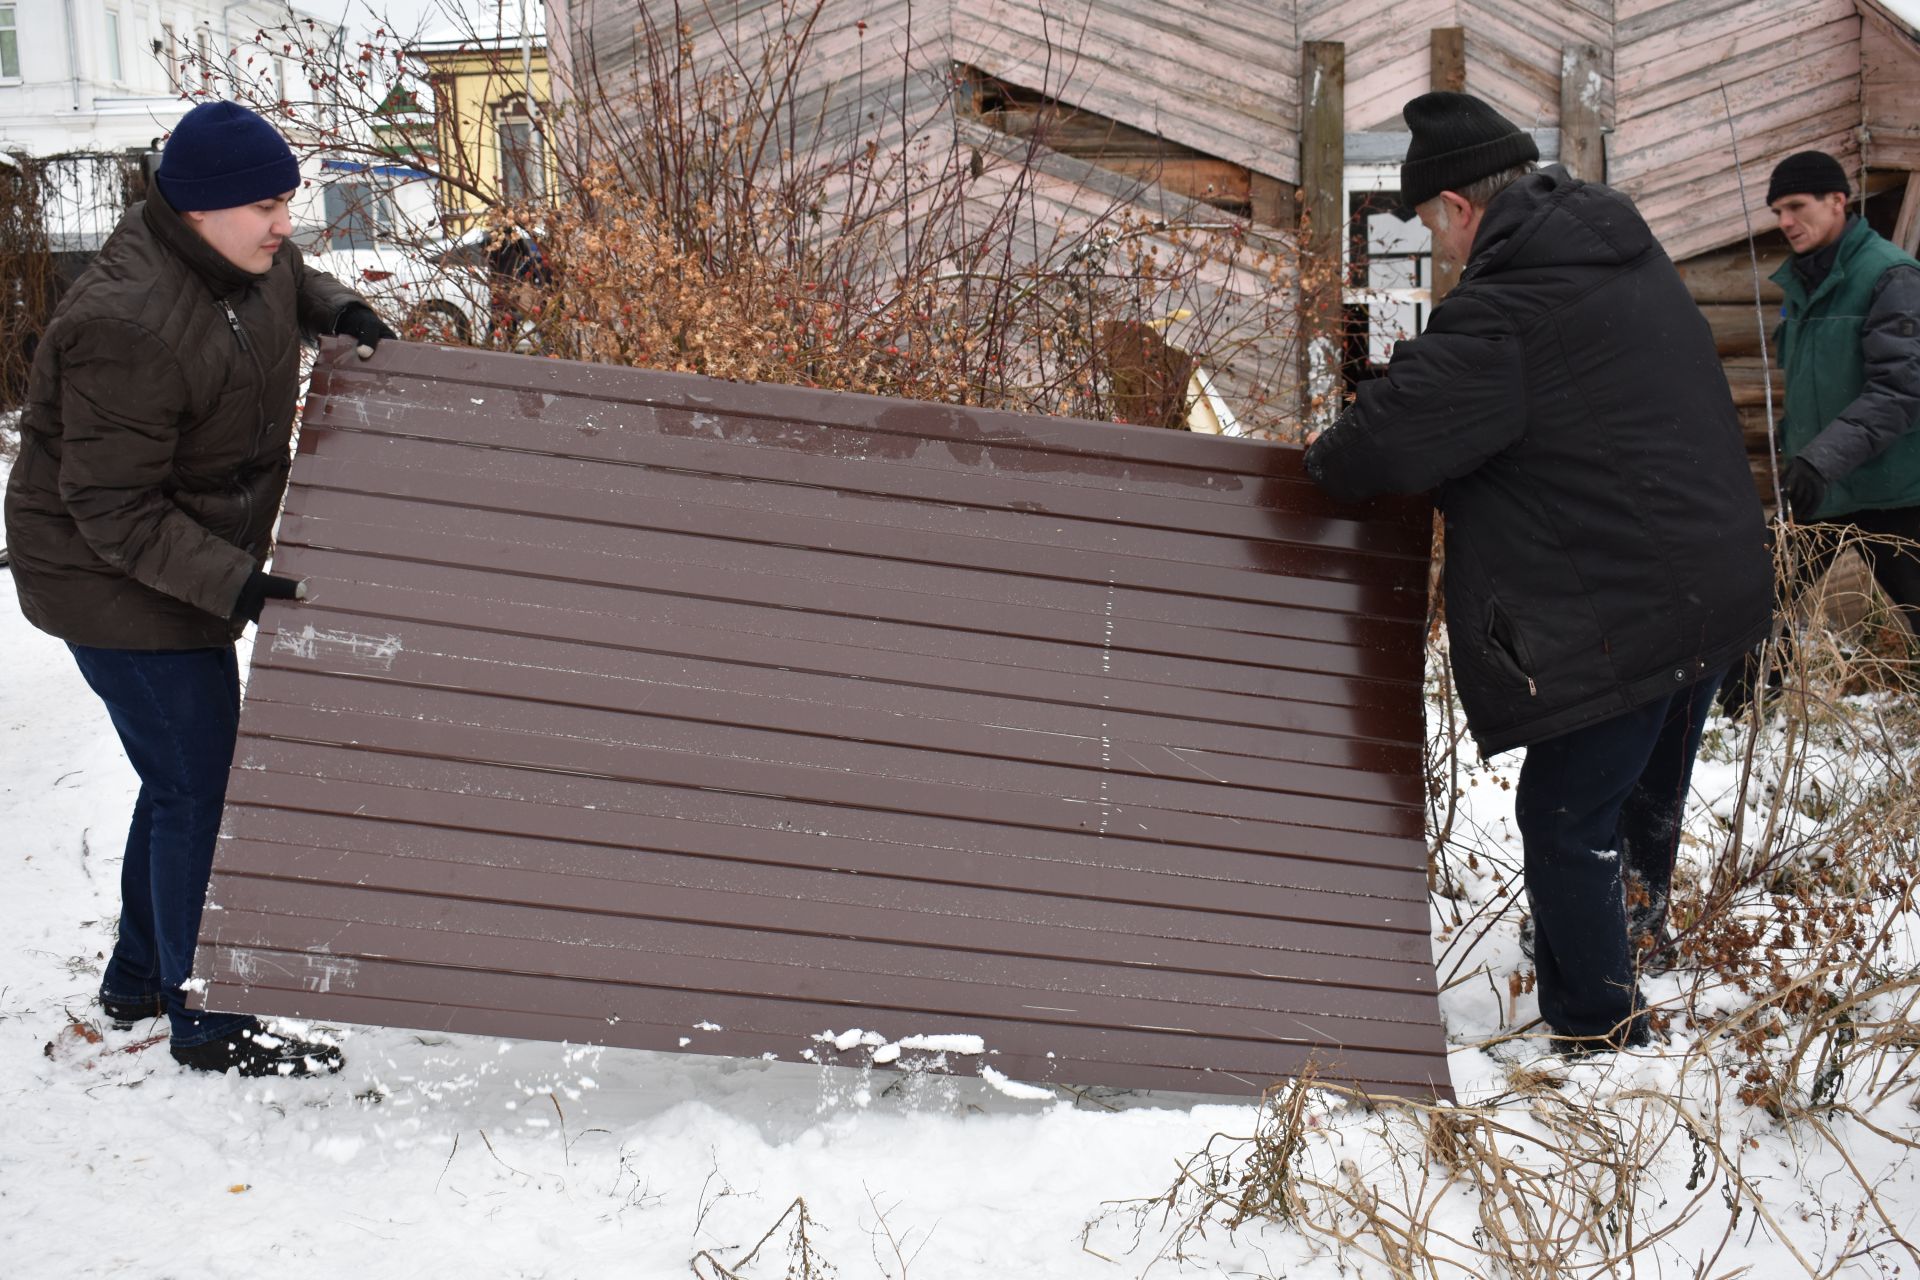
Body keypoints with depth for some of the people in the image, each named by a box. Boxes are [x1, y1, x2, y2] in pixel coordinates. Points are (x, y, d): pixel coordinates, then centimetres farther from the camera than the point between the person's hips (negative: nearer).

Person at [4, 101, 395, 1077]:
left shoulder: (243, 258, -3)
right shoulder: (129, 330, -31)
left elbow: (289, 283, 25)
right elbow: (114, 511, -29)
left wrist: (337, 310, 4)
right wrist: (235, 585, -35)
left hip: (190, 564, 10)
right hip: (116, 586, -10)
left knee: (187, 777, 20)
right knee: (199, 787, -6)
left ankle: (139, 977, 38)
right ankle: (206, 1024, 8)